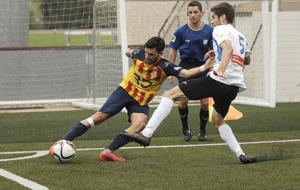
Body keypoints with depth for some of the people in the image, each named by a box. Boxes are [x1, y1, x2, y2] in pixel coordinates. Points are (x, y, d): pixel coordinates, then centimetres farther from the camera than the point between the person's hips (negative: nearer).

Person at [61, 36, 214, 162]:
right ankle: (63, 142, -13)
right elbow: (129, 52, 14)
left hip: (141, 102, 0)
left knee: (140, 124, -29)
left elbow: (185, 73, -30)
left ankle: (108, 151, -24)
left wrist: (204, 68, -43)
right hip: (125, 91, 0)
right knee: (99, 117, -12)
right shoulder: (139, 54, -11)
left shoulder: (165, 67, -17)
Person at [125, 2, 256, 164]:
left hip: (218, 80, -8)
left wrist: (221, 70, -35)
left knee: (170, 94, -4)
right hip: (235, 86, 8)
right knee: (217, 121, 31)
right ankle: (241, 155, 16)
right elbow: (246, 60, 43)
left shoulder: (220, 30, 1)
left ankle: (146, 134, -17)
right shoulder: (241, 37, 26)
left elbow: (228, 48, -20)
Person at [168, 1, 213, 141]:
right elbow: (173, 51, 4)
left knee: (205, 102, -6)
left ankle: (202, 131, 17)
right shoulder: (181, 32, -5)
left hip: (203, 67, 0)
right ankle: (185, 129, 11)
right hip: (186, 67, 0)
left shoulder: (210, 31, -4)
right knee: (183, 100, -12)